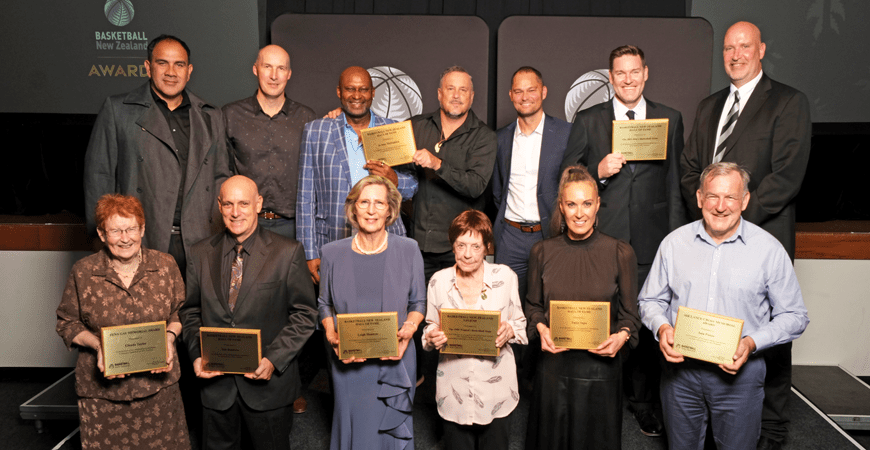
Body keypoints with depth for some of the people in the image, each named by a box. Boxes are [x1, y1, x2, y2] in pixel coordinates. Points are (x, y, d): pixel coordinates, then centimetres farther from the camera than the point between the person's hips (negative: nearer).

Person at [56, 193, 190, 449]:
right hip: (102, 390, -1)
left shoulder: (165, 265, -3)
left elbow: (180, 312, 7)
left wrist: (170, 335, -12)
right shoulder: (82, 273, -6)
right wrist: (97, 345, -14)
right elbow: (67, 323, 3)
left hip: (158, 383, 1)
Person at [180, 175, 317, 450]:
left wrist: (274, 359, -16)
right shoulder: (200, 254, 3)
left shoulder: (288, 253, -8)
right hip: (215, 382, 3)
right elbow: (190, 311, 9)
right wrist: (197, 355, -6)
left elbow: (304, 314, -7)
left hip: (269, 383, -2)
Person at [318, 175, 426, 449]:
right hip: (349, 363, 1)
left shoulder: (408, 250, -4)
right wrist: (332, 335, -8)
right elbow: (325, 304, 9)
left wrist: (408, 329, -14)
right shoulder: (332, 253, -3)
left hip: (396, 361, 0)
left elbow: (418, 303, 5)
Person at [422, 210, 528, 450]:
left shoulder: (505, 276, -4)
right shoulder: (438, 280, -1)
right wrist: (432, 337, -14)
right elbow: (430, 327, 8)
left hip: (496, 384, 0)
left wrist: (509, 331, -17)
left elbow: (520, 323, 4)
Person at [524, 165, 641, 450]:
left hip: (600, 365, -1)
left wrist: (622, 335, -18)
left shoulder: (621, 253, -5)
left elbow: (629, 314, 2)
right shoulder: (542, 252, 0)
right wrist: (541, 328, -11)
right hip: (553, 364, 1)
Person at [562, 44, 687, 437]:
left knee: (647, 323, 5)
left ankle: (644, 404, 24)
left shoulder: (670, 119, 10)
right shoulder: (587, 121, 6)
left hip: (651, 242, 1)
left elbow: (676, 183, 9)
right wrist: (598, 171, -13)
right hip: (600, 239, 0)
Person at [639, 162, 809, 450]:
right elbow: (650, 300, 8)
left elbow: (793, 316, -2)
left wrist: (752, 342, -18)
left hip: (739, 372, -2)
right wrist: (661, 327, -13)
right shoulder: (674, 243, -1)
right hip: (680, 368, 2)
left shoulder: (769, 249, -7)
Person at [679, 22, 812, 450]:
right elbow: (689, 168, 15)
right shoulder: (709, 106, 17)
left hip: (762, 237, -5)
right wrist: (707, 211, -2)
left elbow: (786, 177, -11)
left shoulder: (788, 102, -2)